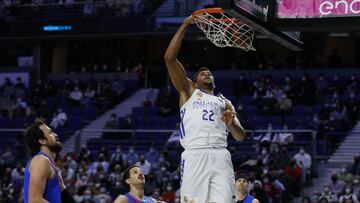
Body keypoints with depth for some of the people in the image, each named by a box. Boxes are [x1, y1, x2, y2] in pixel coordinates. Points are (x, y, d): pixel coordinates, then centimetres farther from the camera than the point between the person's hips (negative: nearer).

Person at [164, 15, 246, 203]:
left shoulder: (224, 102, 30)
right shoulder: (188, 92, 23)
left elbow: (241, 137, 20)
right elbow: (169, 58, 10)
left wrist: (231, 123, -3)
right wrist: (186, 24, 9)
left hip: (220, 157, 2)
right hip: (194, 156, -2)